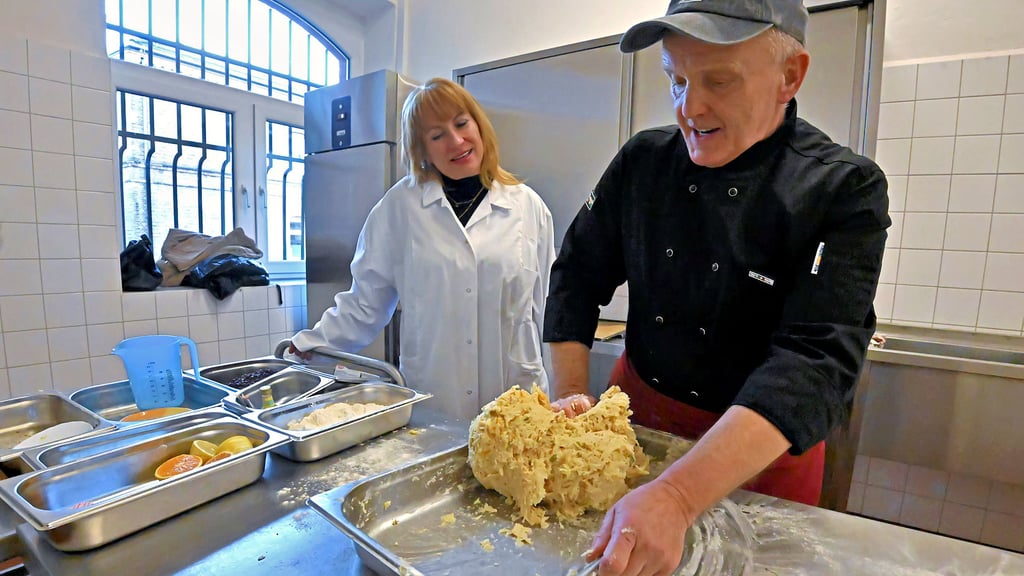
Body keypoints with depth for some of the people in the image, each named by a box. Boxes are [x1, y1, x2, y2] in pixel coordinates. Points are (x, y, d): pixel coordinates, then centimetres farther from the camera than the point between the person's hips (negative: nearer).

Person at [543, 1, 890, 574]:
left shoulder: (845, 190, -18)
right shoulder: (643, 161, -8)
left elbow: (816, 361, -29)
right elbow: (578, 278, -4)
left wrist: (675, 498, -40)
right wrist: (570, 395, -16)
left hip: (764, 449, -2)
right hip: (637, 413, 3)